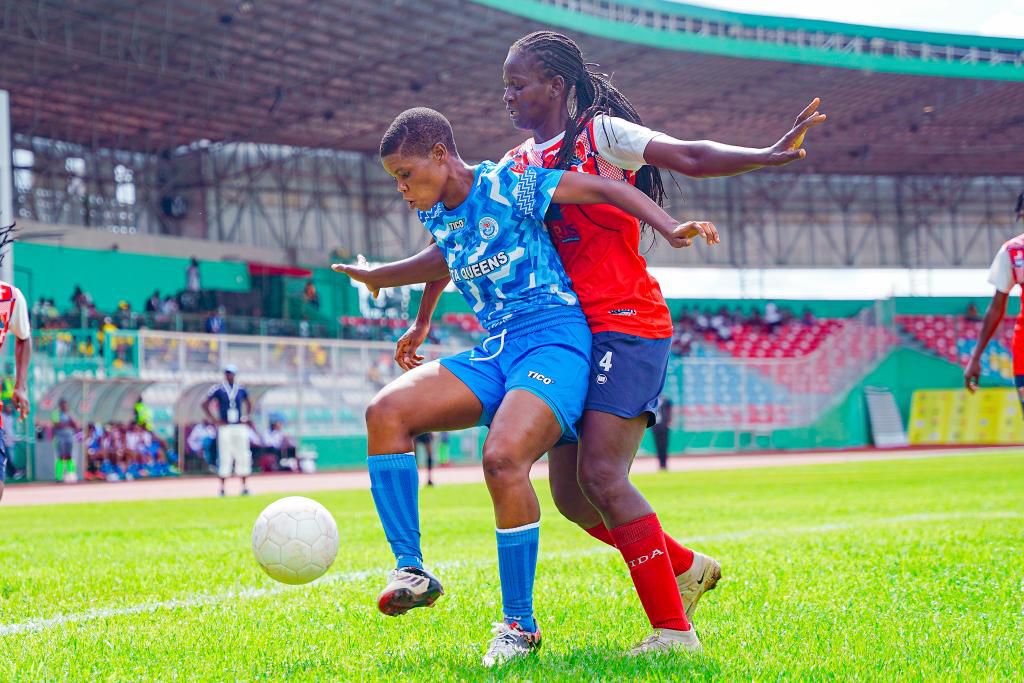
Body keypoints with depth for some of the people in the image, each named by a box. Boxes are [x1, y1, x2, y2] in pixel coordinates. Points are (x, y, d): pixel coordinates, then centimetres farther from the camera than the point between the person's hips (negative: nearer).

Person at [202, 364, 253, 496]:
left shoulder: (241, 389, 9)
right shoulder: (217, 389, -3)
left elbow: (248, 403, 26)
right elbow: (204, 404, 0)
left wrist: (247, 416, 11)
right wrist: (214, 420, -6)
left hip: (240, 427, 4)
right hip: (225, 428, -4)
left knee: (243, 456, 3)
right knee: (225, 457, -4)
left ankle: (244, 487, 9)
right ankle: (222, 488, 2)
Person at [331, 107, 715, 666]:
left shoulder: (509, 183, -8)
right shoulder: (436, 215, 13)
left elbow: (604, 189, -9)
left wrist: (670, 229, -21)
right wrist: (379, 276, 43)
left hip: (554, 339, -7)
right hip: (494, 352, 7)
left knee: (503, 457, -31)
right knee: (386, 411, -15)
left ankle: (520, 625, -16)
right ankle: (412, 571, -12)